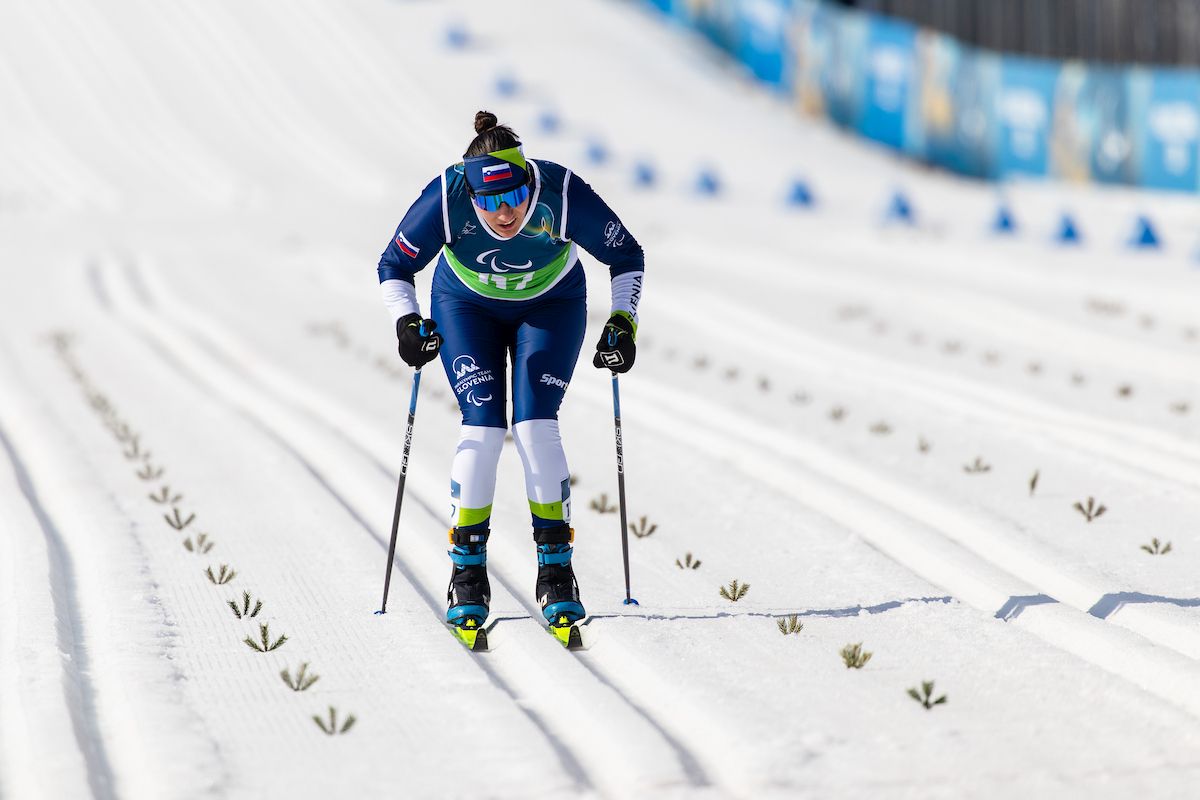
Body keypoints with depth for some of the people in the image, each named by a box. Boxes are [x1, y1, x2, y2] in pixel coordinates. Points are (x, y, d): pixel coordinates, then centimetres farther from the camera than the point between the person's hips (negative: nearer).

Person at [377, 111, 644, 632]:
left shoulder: (563, 194, -34)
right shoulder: (447, 198, -33)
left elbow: (627, 256, -17)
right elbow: (394, 267, -16)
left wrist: (623, 324, -26)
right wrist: (407, 323, -32)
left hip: (551, 305, 0)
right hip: (467, 306, 0)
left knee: (535, 426, -14)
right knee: (482, 427, -13)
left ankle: (555, 572, -4)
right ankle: (467, 575, -3)